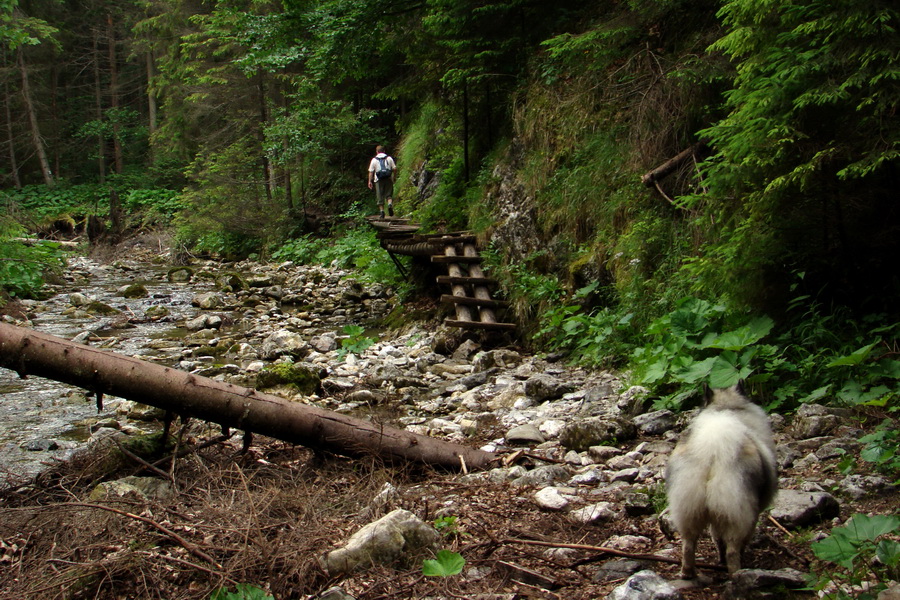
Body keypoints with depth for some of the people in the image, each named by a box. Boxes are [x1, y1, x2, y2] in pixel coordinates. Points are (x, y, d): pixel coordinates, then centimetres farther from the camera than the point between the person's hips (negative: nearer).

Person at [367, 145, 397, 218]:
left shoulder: (374, 160, 3)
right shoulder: (389, 158, 6)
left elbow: (371, 172, -1)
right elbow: (394, 169, 3)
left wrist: (370, 181, 2)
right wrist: (394, 177, 15)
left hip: (378, 180, -1)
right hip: (388, 179, 1)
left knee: (380, 197, 4)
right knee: (389, 195, 8)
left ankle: (381, 210, 2)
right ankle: (390, 204, -19)